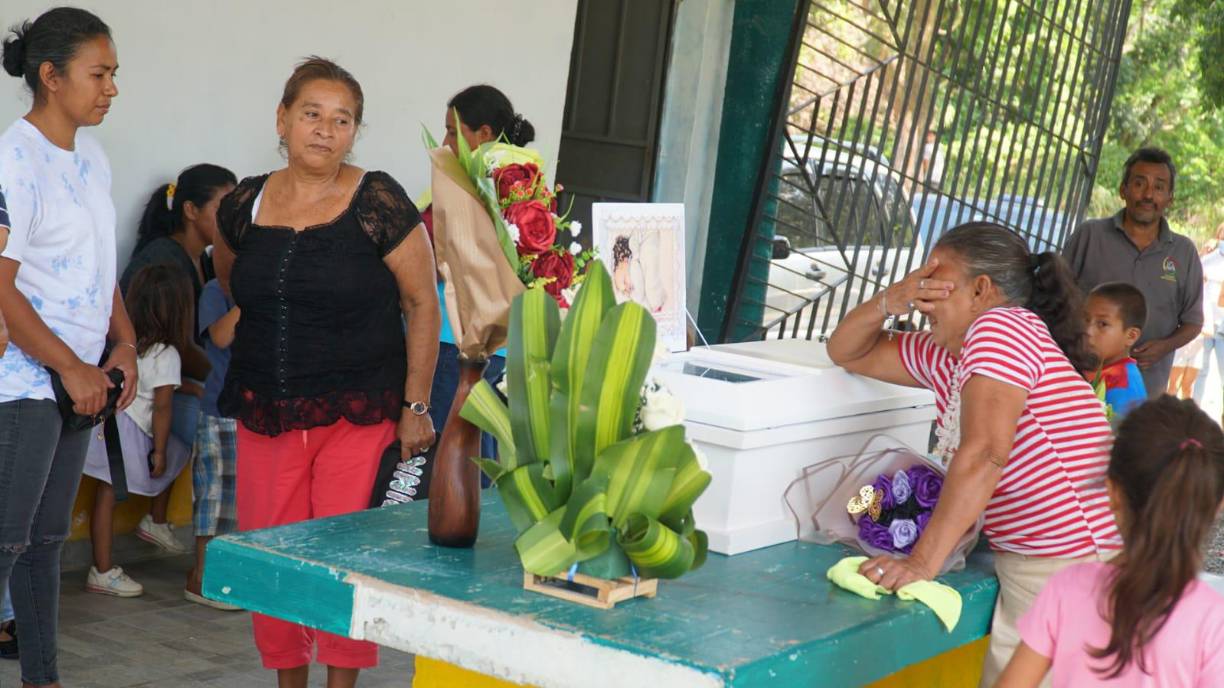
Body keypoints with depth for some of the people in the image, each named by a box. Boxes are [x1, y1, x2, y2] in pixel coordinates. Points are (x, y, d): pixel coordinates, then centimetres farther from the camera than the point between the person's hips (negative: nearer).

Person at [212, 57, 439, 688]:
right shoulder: (245, 205, 4)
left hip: (358, 416, -4)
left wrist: (415, 405, -6)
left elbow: (423, 304, -4)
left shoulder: (377, 203, -8)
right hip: (265, 416, 4)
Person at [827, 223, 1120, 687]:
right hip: (1023, 568, 8)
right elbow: (845, 352, 25)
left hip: (1070, 571, -8)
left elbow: (982, 456, -22)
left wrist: (922, 562, -24)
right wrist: (888, 303, 4)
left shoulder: (1001, 327, -12)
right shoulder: (946, 357, 14)